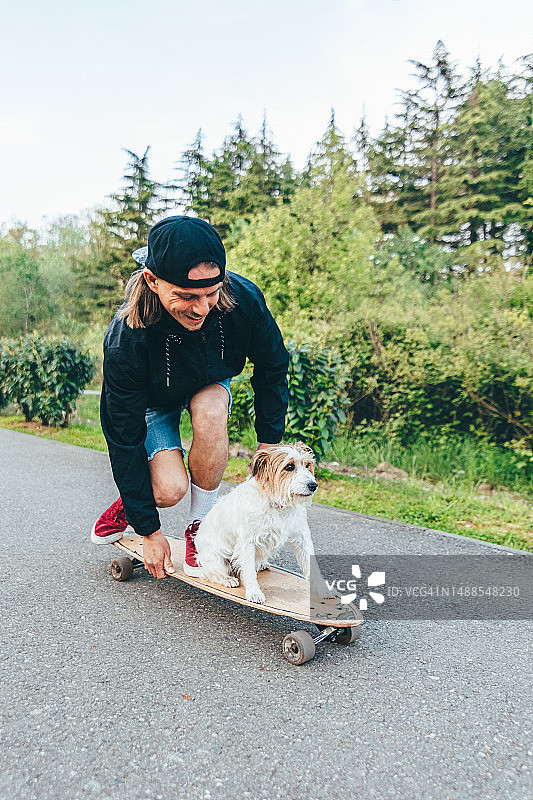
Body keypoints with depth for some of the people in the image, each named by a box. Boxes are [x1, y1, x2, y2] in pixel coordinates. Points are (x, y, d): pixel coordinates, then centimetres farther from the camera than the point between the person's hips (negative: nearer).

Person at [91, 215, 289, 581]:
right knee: (169, 489, -24)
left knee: (210, 409, -35)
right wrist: (150, 531, -22)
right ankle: (129, 502, 15)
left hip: (211, 384, 2)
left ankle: (200, 524, -12)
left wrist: (270, 441, -10)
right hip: (153, 399, -2)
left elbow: (272, 366, -11)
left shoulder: (244, 299, -32)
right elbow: (125, 439, -28)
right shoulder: (126, 341, -38)